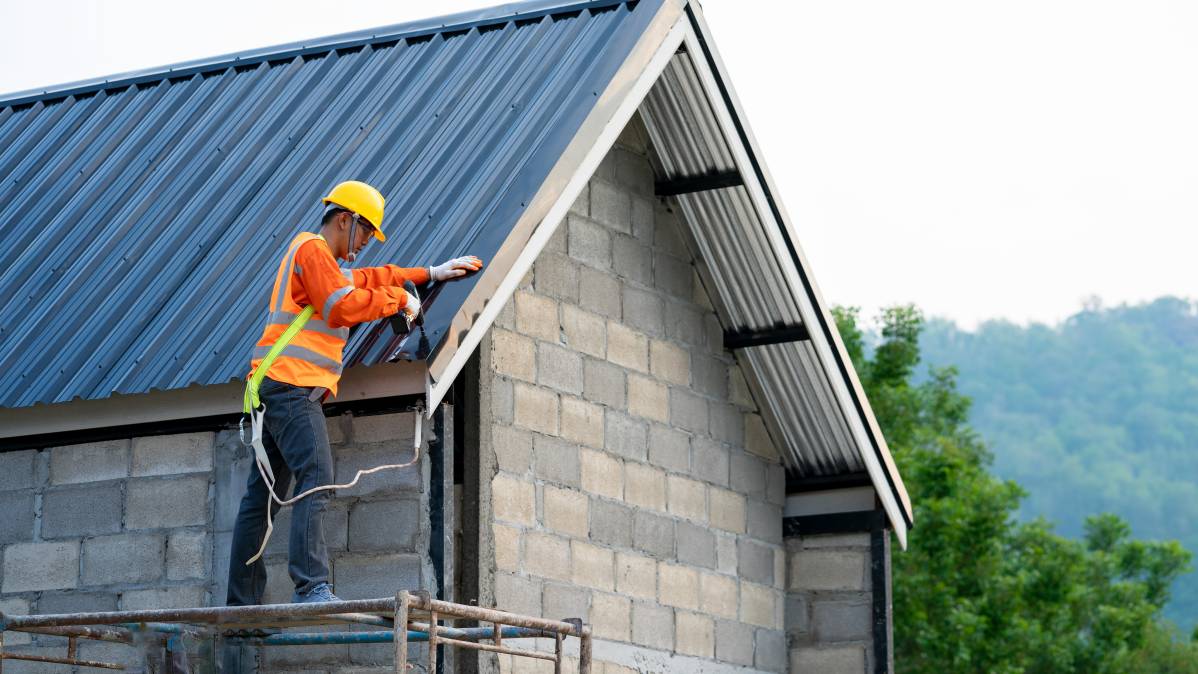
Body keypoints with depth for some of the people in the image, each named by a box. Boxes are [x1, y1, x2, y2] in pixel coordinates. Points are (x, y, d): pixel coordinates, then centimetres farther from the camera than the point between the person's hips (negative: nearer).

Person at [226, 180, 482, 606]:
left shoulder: (326, 261, 29)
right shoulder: (312, 249, -4)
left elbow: (367, 279, 39)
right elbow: (343, 307, -16)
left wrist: (430, 275, 34)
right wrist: (398, 299, -5)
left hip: (280, 390, 11)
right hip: (291, 383, -11)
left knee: (263, 495, 8)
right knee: (316, 477, -22)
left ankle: (241, 601, 8)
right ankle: (311, 586, -34)